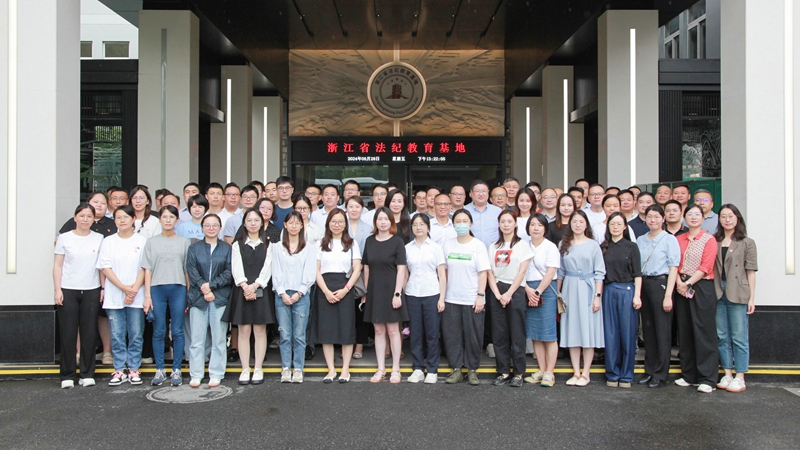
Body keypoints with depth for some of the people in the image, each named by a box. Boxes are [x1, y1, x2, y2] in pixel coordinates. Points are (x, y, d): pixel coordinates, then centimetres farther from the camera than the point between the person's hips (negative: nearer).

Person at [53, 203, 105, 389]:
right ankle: (67, 375, 7)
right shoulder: (64, 238, 4)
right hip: (68, 290, -1)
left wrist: (103, 288, 1)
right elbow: (57, 266, 3)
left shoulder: (99, 239, 7)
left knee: (89, 333, 2)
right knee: (68, 334, -1)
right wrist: (57, 290, -4)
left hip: (91, 290, 1)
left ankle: (87, 374, 11)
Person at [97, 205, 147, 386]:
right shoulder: (108, 242, 7)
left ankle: (134, 370, 12)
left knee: (136, 335, 2)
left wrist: (134, 290, -11)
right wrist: (124, 288, -10)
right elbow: (105, 268, 0)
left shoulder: (142, 241, 3)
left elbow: (144, 268, 0)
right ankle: (119, 370, 12)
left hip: (136, 297, -1)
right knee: (117, 336, 3)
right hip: (114, 296, 1)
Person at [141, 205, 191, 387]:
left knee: (178, 331, 1)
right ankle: (159, 370, 12)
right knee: (158, 332, 3)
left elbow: (188, 270, 7)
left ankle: (176, 371, 8)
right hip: (157, 289, 0)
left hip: (178, 288, 0)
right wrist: (147, 295, -1)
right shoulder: (152, 242, 9)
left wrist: (189, 294, 1)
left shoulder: (184, 242, 9)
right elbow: (147, 270, 6)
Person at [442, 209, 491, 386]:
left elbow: (483, 272, -5)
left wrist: (480, 296, -11)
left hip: (472, 299, -2)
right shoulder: (447, 245, 6)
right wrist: (441, 295, 6)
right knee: (452, 335, 3)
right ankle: (456, 369, 14)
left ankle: (472, 370, 16)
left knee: (472, 336, 3)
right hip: (451, 298, 3)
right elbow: (444, 271, 10)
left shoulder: (478, 245, -3)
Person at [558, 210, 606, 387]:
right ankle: (576, 372, 11)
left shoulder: (593, 245, 0)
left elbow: (599, 273, -3)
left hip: (588, 290, -3)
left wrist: (597, 296, -9)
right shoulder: (563, 245, 8)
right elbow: (560, 271, 11)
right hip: (569, 290, 3)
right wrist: (557, 294, 8)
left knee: (588, 329, -1)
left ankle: (585, 374, 6)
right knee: (572, 331, 3)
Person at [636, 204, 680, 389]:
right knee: (647, 329, 9)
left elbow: (673, 268, -8)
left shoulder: (669, 239, -4)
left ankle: (660, 375, 7)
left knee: (662, 330, -1)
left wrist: (668, 295, -14)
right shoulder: (640, 240, 12)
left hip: (660, 284, -5)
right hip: (643, 284, 5)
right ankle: (649, 371, 18)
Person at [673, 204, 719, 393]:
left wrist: (688, 283, -15)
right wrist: (678, 281, -10)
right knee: (685, 332, 8)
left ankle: (708, 379, -2)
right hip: (682, 288, 5)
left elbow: (705, 267, -10)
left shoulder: (709, 240, -1)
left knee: (704, 332, -5)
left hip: (701, 287, -5)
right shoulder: (679, 239, 13)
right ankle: (688, 375, 16)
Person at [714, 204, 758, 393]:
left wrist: (751, 297, -5)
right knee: (722, 336, 8)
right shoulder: (714, 242, 12)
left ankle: (740, 378, 4)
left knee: (739, 337, -1)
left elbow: (751, 272, 0)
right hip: (718, 293, 4)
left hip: (738, 294, -4)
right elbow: (709, 267, 9)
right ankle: (727, 374, 16)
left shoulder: (747, 243, 3)